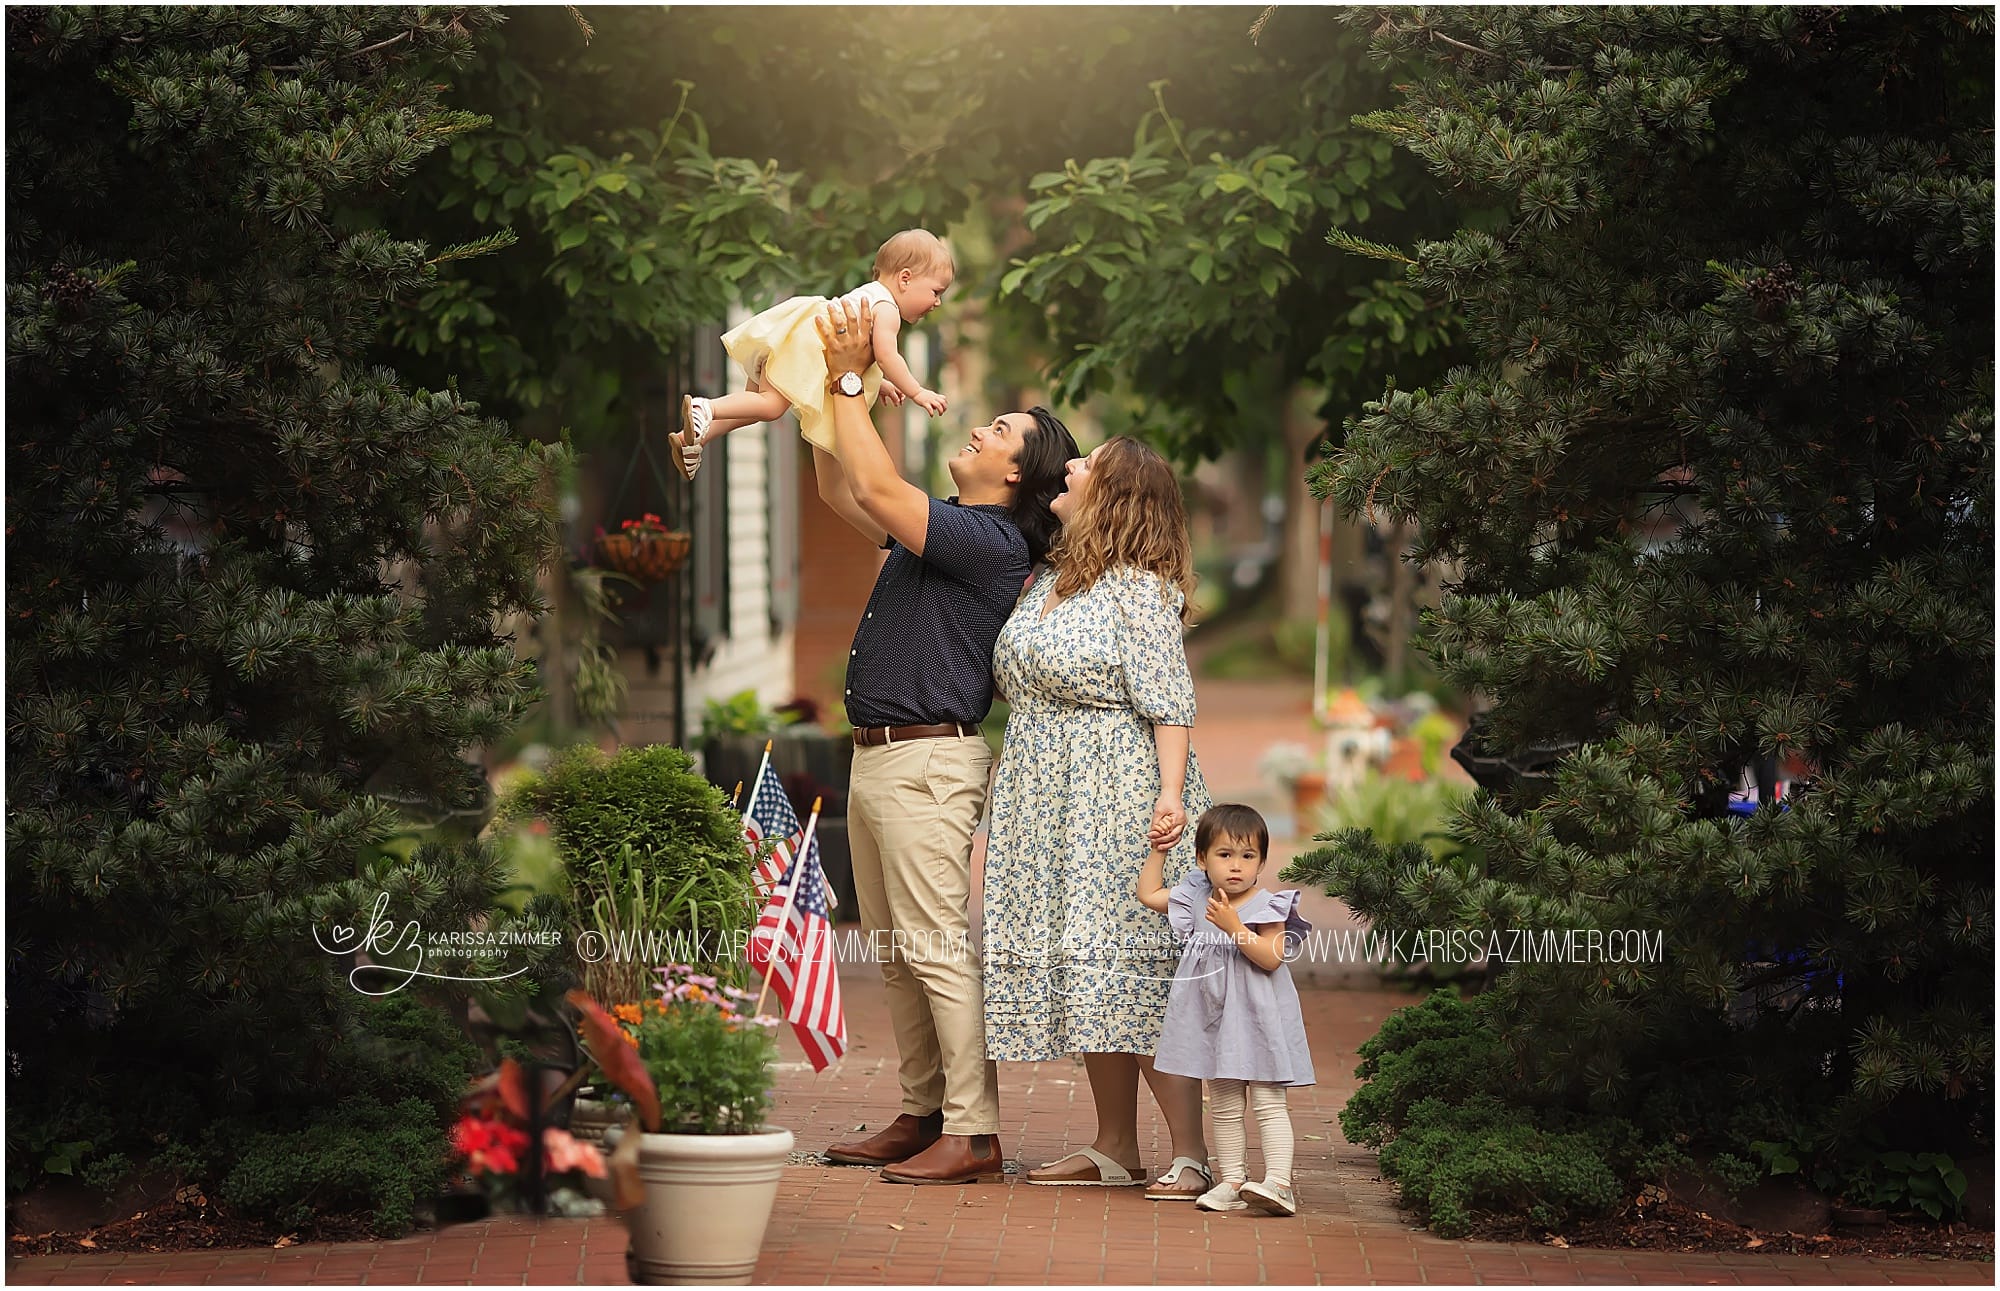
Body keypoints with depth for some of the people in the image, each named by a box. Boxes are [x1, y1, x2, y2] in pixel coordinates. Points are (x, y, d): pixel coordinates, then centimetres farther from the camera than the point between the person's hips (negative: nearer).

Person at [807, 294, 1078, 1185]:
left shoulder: (991, 542, -12)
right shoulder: (938, 531, 16)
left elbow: (878, 487, -19)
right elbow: (842, 493, 25)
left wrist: (848, 381, -11)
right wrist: (836, 384, 15)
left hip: (926, 759, -10)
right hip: (876, 757, 10)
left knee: (938, 949, -11)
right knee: (894, 954, 12)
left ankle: (974, 1133, -11)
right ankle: (922, 1115, 18)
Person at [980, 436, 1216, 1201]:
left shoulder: (1139, 589, -9)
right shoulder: (1045, 582, 15)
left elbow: (1169, 702, -13)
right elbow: (1022, 682, 26)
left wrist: (1171, 794, -23)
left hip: (1119, 796, -8)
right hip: (1047, 799, 8)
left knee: (1131, 964, -12)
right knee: (1082, 972, 8)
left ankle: (1190, 1154, -11)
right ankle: (1114, 1150, 13)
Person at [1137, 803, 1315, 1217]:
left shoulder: (1266, 906, -10)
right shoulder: (1195, 899, 6)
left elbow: (1271, 958, -21)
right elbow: (1148, 894, 19)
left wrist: (1234, 925, -27)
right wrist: (1158, 850, 14)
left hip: (1258, 1019, -6)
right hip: (1213, 1018, 6)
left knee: (1268, 1101, -9)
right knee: (1223, 1105, 9)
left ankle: (1278, 1182, -15)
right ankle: (1232, 1181, 15)